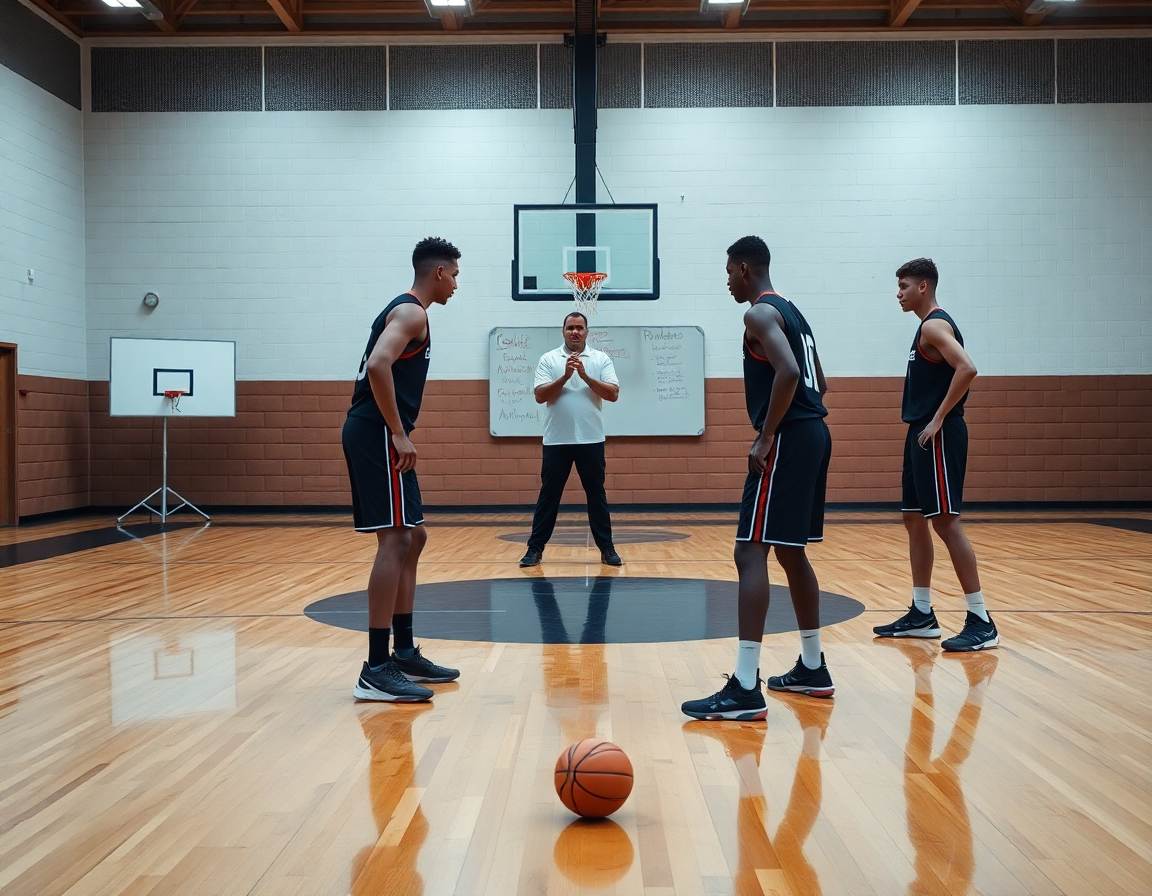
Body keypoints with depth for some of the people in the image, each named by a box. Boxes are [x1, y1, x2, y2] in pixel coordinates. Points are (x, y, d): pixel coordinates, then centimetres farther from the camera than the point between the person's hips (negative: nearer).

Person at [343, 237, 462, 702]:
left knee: (412, 538, 14)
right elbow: (378, 366, -25)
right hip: (377, 434, -11)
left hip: (379, 434, 11)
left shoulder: (405, 310, 22)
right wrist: (398, 433, -22)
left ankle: (404, 653, 20)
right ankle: (376, 671, -12)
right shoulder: (411, 312, -9)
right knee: (395, 541, -13)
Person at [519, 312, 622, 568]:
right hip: (556, 440, 0)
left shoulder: (601, 359, 5)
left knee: (596, 494, 7)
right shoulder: (548, 359, 3)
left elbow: (613, 394, -6)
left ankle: (606, 547, 14)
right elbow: (540, 396, -6)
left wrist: (585, 376, -16)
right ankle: (535, 548, 10)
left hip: (591, 440, 1)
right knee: (548, 495, 4)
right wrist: (565, 377, -17)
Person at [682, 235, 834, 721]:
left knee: (750, 553, -13)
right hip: (812, 433, 10)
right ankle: (813, 668, 26)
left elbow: (788, 372, -25)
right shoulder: (790, 311, 21)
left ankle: (745, 689, -16)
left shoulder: (761, 313, -9)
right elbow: (817, 381, 25)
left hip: (788, 439, -10)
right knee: (791, 552, 18)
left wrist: (766, 435, -20)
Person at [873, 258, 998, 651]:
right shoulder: (928, 327, 18)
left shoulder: (935, 325, -12)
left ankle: (981, 622, -6)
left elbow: (967, 369, -26)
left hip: (938, 437, -11)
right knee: (914, 520, 13)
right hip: (921, 435, 11)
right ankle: (922, 615, 20)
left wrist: (938, 419, -22)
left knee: (946, 521, -10)